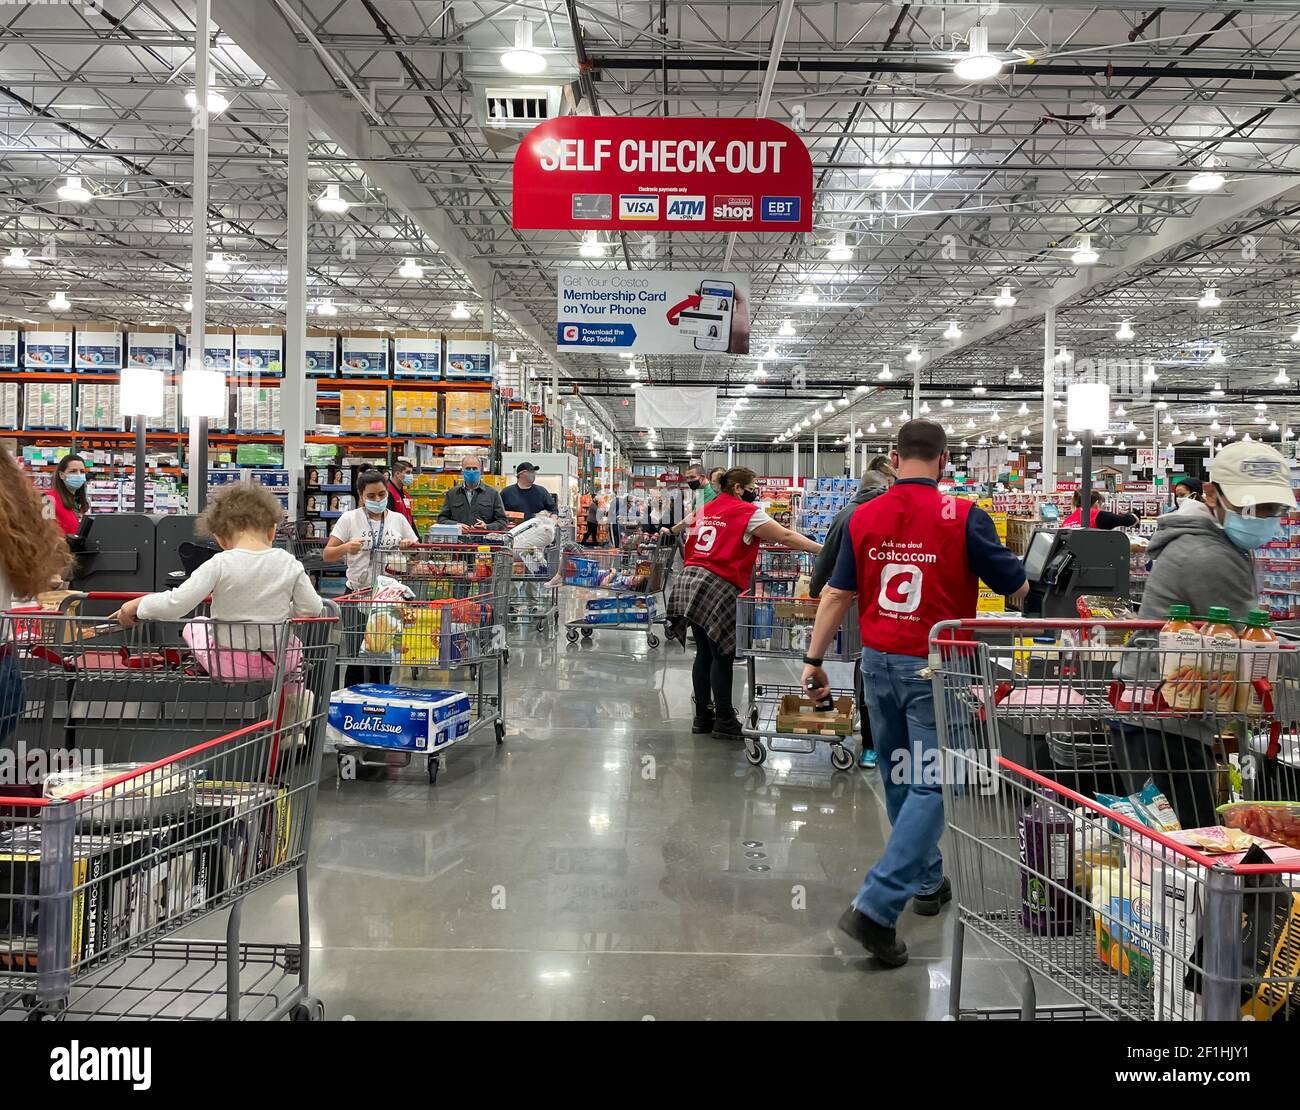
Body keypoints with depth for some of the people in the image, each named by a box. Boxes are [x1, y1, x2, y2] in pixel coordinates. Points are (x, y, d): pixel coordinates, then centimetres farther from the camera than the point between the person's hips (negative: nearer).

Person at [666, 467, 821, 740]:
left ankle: (702, 716, 19)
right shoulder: (747, 512, -4)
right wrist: (823, 549, -3)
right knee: (722, 656, 0)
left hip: (689, 580, 8)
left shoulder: (706, 509, 19)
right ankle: (725, 722, 6)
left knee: (704, 653, 13)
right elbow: (785, 537, -6)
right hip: (717, 587, -8)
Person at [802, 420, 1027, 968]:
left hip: (878, 662, 5)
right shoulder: (962, 516, -11)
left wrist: (813, 660, 9)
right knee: (929, 785, -2)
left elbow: (837, 594, 3)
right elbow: (1017, 588, -2)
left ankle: (927, 882, 35)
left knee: (900, 778, 20)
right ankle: (876, 908, -11)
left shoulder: (863, 517, 0)